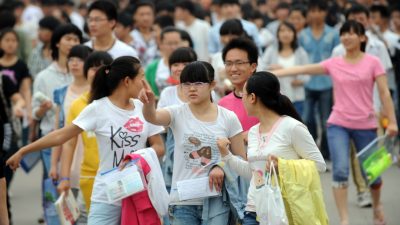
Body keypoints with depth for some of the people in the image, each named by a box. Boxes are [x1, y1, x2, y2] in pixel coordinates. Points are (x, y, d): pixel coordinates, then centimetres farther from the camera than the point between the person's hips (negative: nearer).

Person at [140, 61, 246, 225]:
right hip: (182, 200, 0)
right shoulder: (177, 114, -1)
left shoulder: (228, 118, 0)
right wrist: (149, 102, -46)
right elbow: (152, 117, -23)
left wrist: (222, 167, -15)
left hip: (215, 200, 0)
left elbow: (241, 159, 6)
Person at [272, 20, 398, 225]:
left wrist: (392, 121, -10)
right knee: (340, 170, -15)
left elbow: (384, 92, -3)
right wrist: (272, 74, -9)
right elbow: (302, 69, -2)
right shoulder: (334, 64, 2)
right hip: (338, 124, 1)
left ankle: (377, 206, 40)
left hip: (365, 125, -1)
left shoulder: (372, 63, -2)